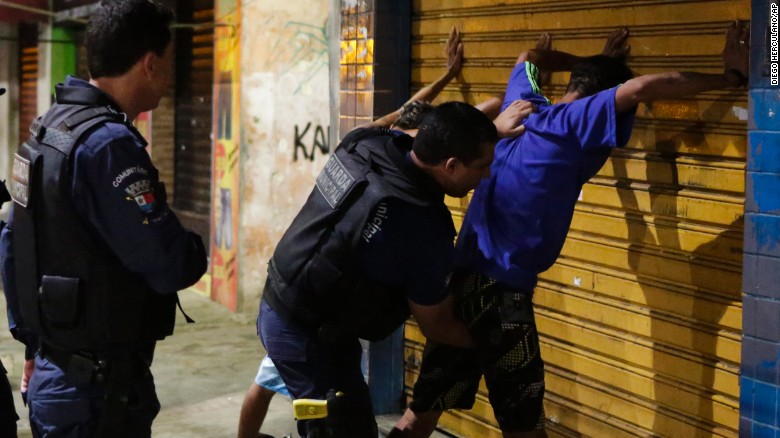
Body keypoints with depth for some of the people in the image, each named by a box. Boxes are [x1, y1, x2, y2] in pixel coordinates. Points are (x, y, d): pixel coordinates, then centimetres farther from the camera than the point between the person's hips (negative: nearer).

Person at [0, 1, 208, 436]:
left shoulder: (47, 127, 7)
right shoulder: (107, 144, -21)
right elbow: (172, 266, -23)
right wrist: (196, 252, -1)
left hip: (53, 377, 9)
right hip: (101, 389, -9)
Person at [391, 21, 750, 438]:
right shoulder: (574, 121, -9)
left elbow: (528, 56, 35)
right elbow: (644, 88, -22)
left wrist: (594, 63, 37)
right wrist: (732, 76, -13)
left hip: (461, 274, 8)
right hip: (501, 286, -8)